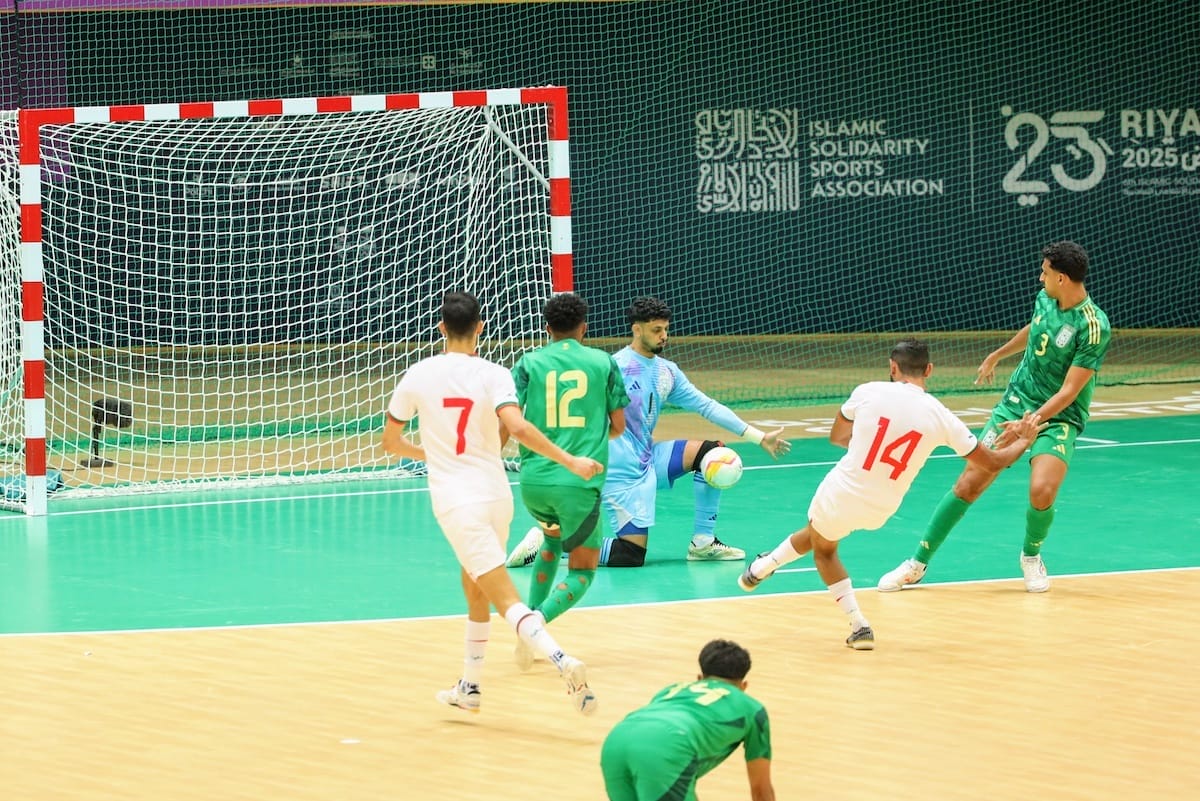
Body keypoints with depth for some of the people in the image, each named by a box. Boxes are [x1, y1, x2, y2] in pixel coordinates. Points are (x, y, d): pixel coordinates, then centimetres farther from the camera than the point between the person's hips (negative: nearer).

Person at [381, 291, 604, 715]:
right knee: (474, 585, 25)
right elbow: (517, 428, -21)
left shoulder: (418, 376, -1)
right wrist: (571, 461, -17)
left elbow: (391, 442, 10)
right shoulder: (493, 375, -5)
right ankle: (469, 688, 32)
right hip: (496, 494, 3)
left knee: (505, 597, -10)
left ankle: (563, 662, -32)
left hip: (455, 502, -3)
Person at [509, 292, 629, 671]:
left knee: (553, 535, 34)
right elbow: (618, 426, 8)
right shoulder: (603, 362, 4)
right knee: (582, 571, 8)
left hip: (534, 479, 3)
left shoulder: (529, 363, 4)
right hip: (580, 483, -3)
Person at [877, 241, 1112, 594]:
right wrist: (998, 354, 38)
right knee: (969, 483, -5)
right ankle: (919, 562, 5)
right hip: (1016, 401, 5)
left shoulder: (1093, 327, -22)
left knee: (1042, 491, -27)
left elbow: (1069, 391, -22)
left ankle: (1031, 555, 5)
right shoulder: (1045, 298, -2)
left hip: (1058, 417, -5)